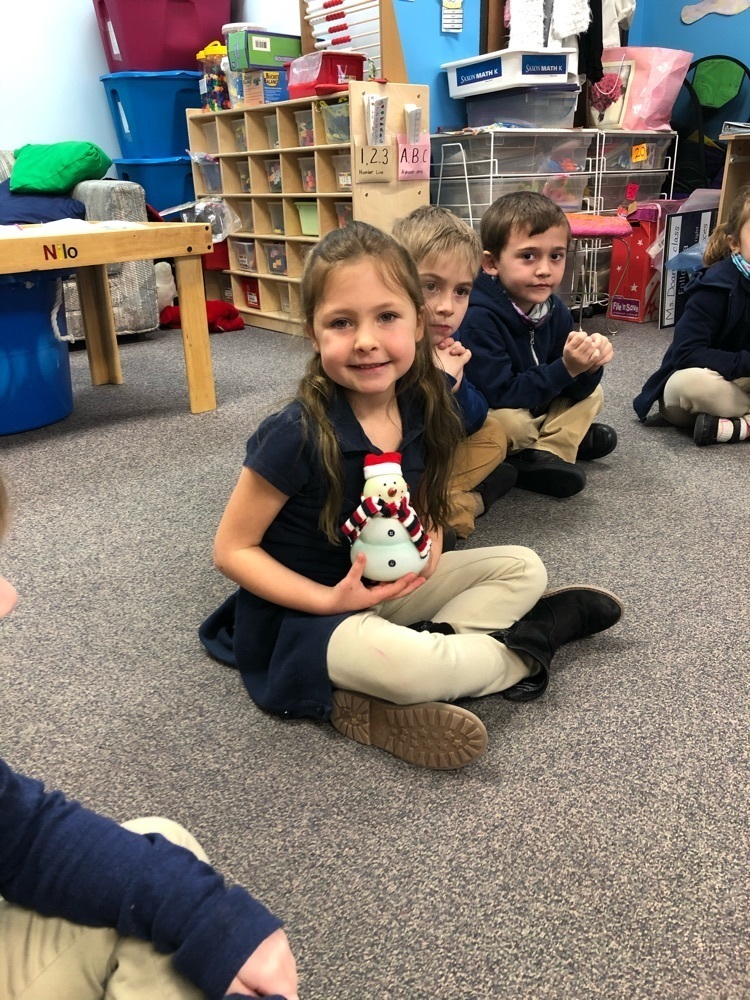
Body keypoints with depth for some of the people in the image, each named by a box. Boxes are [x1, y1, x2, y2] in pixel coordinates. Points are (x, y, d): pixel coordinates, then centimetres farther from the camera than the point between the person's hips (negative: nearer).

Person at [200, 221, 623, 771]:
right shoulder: (298, 435, -24)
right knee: (401, 666, -36)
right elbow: (232, 549, -16)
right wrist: (331, 600, -23)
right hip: (302, 612, -7)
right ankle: (525, 645, -3)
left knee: (523, 568, 2)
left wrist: (429, 538, -11)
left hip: (384, 587, 7)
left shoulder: (422, 413, -6)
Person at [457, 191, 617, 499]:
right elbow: (500, 397, -30)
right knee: (511, 421, -35)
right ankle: (561, 438, -3)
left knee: (591, 394, 5)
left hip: (534, 408, 8)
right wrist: (564, 368, -32)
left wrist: (588, 368, -23)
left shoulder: (556, 311, -5)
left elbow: (573, 390, -1)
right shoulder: (478, 319, -27)